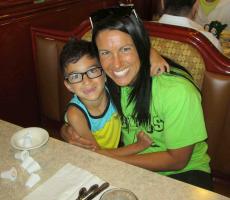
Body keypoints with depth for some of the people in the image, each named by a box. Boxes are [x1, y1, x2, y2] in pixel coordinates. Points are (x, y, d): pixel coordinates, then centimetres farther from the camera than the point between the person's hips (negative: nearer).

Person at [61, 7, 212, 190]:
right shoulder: (106, 83, -12)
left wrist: (104, 155, -21)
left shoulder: (178, 92, -27)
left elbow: (177, 161, -18)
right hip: (132, 166, 3)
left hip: (184, 172, -2)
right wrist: (70, 131, -19)